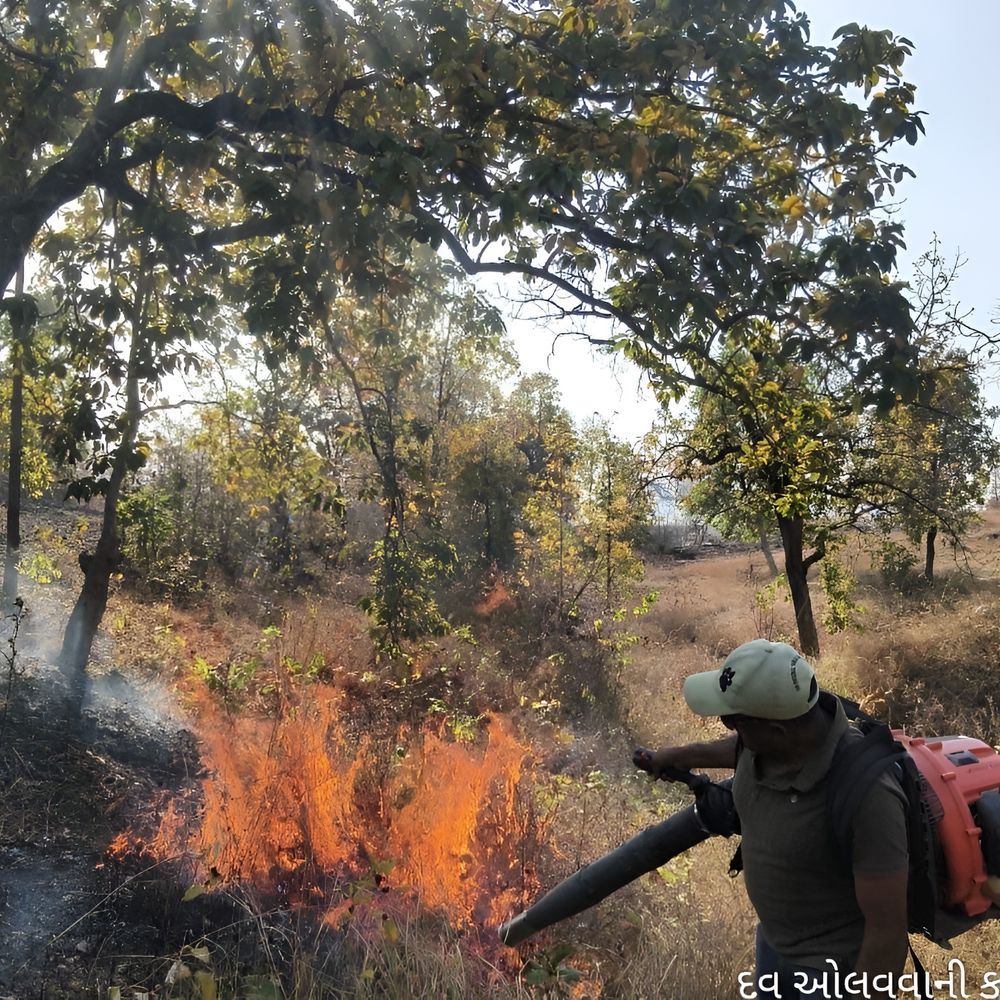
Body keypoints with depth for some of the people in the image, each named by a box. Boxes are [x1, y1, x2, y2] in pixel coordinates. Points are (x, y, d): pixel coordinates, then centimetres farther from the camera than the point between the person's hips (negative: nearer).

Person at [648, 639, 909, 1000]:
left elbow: (888, 929, -29)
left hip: (841, 965, -7)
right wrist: (685, 755, 25)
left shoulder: (866, 793, -39)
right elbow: (745, 749, 10)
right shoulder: (776, 725, -17)